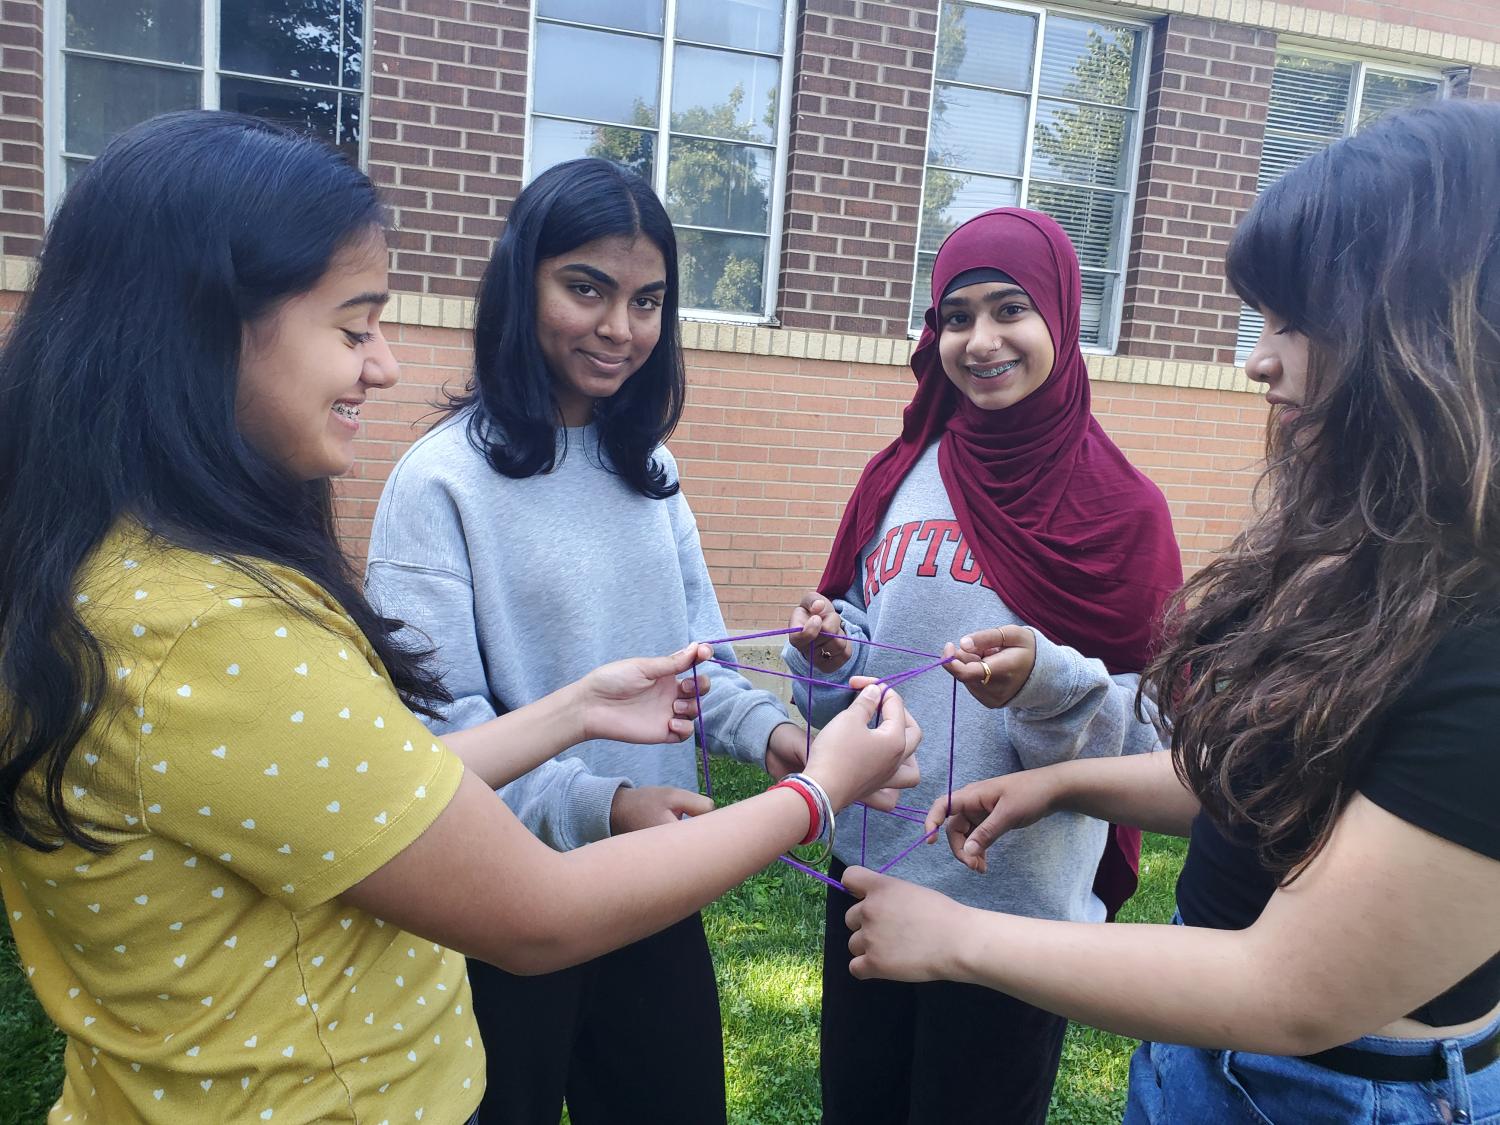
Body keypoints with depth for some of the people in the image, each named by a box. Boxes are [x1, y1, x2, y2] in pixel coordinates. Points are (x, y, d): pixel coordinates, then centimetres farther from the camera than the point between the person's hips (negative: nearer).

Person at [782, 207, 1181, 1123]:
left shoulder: (1119, 508, -9)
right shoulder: (899, 478, 1)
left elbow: (1146, 733, -9)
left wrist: (1049, 683, -28)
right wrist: (831, 654, -12)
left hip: (1018, 904, -3)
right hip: (870, 872, 4)